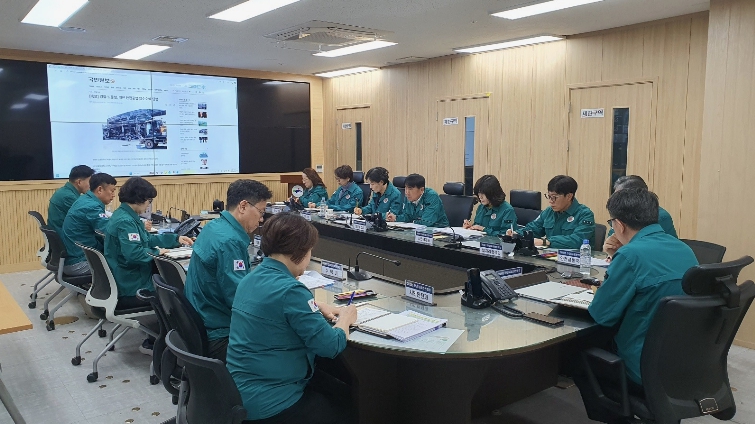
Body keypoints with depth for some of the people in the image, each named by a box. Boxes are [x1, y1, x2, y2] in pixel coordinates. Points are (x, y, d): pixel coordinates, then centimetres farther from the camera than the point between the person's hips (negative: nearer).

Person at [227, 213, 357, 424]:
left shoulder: (253, 277, 3)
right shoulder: (290, 289, -25)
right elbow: (331, 346, -21)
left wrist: (317, 306, 11)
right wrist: (345, 318, -1)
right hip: (267, 401, -9)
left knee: (341, 390, 20)